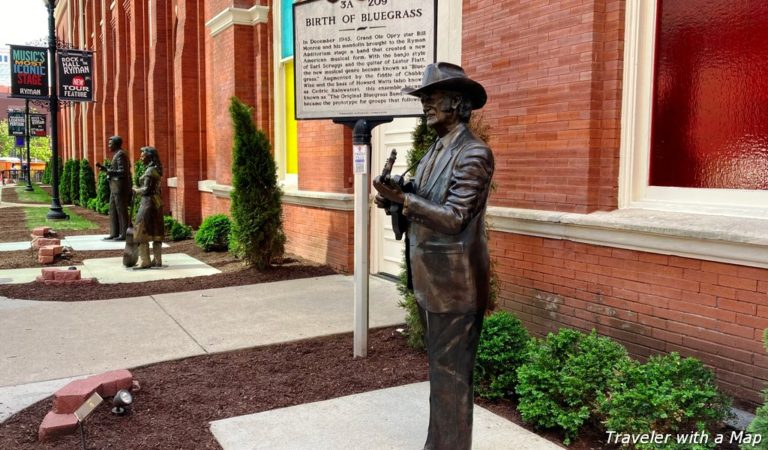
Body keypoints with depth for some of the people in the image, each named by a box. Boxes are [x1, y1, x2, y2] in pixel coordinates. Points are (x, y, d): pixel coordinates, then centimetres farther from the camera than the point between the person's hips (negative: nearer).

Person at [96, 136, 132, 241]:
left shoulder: (121, 155, -13)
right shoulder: (117, 154, 18)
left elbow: (122, 172, -21)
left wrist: (108, 171, -17)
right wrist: (103, 167, 14)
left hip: (121, 187, -10)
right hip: (115, 188, 10)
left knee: (122, 211, -5)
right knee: (113, 211, 11)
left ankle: (124, 234, 0)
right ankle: (114, 234, 14)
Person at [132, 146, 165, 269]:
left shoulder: (150, 171, -15)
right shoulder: (156, 169, 13)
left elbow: (146, 190, -19)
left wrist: (136, 190, -2)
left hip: (149, 202, -9)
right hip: (157, 202, 9)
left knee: (142, 231, -4)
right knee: (156, 232, 10)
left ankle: (145, 261, -3)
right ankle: (157, 260, 13)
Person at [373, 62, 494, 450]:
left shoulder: (474, 153, -15)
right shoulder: (434, 150, 13)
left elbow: (454, 218, -21)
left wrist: (402, 197, -23)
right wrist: (395, 200, -3)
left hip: (454, 283, -9)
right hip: (429, 279, 9)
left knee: (451, 374, 1)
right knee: (439, 369, 20)